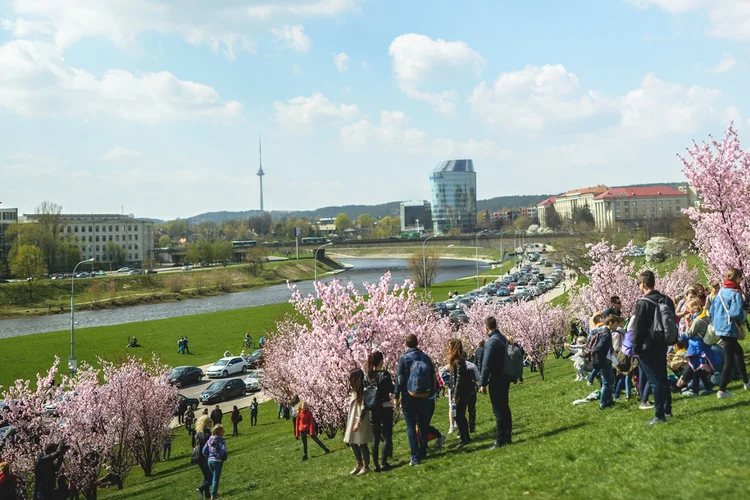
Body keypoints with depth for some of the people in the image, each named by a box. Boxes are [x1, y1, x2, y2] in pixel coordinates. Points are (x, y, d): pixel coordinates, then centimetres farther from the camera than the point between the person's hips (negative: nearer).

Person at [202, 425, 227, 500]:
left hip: (210, 461, 6)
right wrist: (224, 459, -3)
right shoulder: (221, 440, -15)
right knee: (216, 478, 3)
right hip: (217, 461, -6)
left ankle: (215, 493, 33)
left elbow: (204, 451, 4)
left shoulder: (209, 440, 3)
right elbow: (223, 452, -22)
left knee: (213, 477, 22)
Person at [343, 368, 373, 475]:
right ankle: (359, 465, 25)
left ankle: (366, 466, 9)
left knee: (361, 443, -3)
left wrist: (358, 422, -20)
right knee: (352, 443, 13)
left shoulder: (363, 391, -16)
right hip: (352, 420, 9)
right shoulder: (355, 391, 11)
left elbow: (363, 408, -18)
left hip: (361, 420, -9)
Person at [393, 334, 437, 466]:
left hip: (409, 397, -4)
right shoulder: (426, 358, 2)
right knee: (423, 425, 17)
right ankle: (423, 453, 24)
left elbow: (399, 378, -9)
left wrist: (396, 396, -2)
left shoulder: (404, 359, -9)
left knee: (411, 427, 0)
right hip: (425, 397, 4)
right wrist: (433, 392, 17)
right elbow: (433, 377, 7)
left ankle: (415, 457, -6)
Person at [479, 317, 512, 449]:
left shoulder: (491, 342, -19)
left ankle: (500, 440, -2)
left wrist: (482, 383, -15)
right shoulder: (503, 338, 9)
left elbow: (486, 365, -19)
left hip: (496, 380, -9)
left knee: (498, 410, -5)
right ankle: (507, 437, 22)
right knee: (505, 407, 15)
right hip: (505, 378, 9)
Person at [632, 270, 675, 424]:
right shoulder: (666, 300, 7)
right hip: (662, 345, 8)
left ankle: (659, 415, -2)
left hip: (648, 348, -8)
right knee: (663, 378, 17)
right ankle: (667, 410, 25)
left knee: (654, 381, -5)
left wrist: (636, 348, -8)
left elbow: (638, 328, -16)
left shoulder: (643, 303, -17)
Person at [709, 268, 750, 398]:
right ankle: (722, 391, 3)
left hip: (719, 328, 9)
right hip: (730, 329, -9)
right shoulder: (735, 294, -15)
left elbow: (711, 311, 12)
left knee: (739, 352, 22)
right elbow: (736, 313, -26)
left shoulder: (720, 292, 9)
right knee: (729, 360, -1)